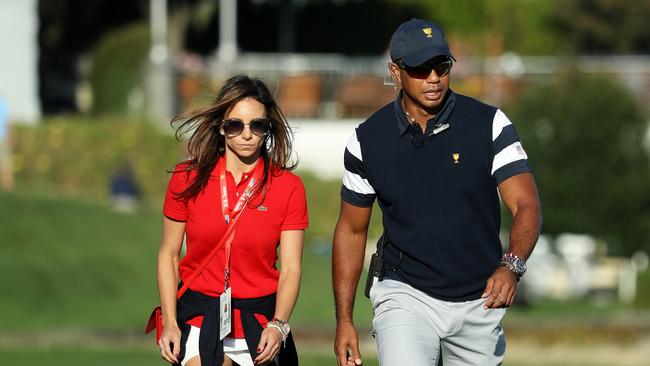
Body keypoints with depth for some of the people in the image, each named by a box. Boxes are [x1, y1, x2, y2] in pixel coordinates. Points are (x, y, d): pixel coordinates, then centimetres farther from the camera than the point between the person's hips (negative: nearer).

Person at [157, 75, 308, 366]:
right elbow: (168, 255, 5)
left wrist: (277, 326, -19)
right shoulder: (187, 179, 1)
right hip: (199, 316, -1)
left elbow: (291, 267, -4)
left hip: (259, 317, 1)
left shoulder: (288, 187, -1)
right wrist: (169, 323, -4)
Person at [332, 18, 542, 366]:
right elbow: (351, 229, 8)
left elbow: (526, 205, -12)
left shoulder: (489, 124, -5)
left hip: (480, 301, 1)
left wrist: (511, 266, -33)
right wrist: (344, 320, 4)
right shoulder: (369, 139, -1)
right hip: (405, 295, -1)